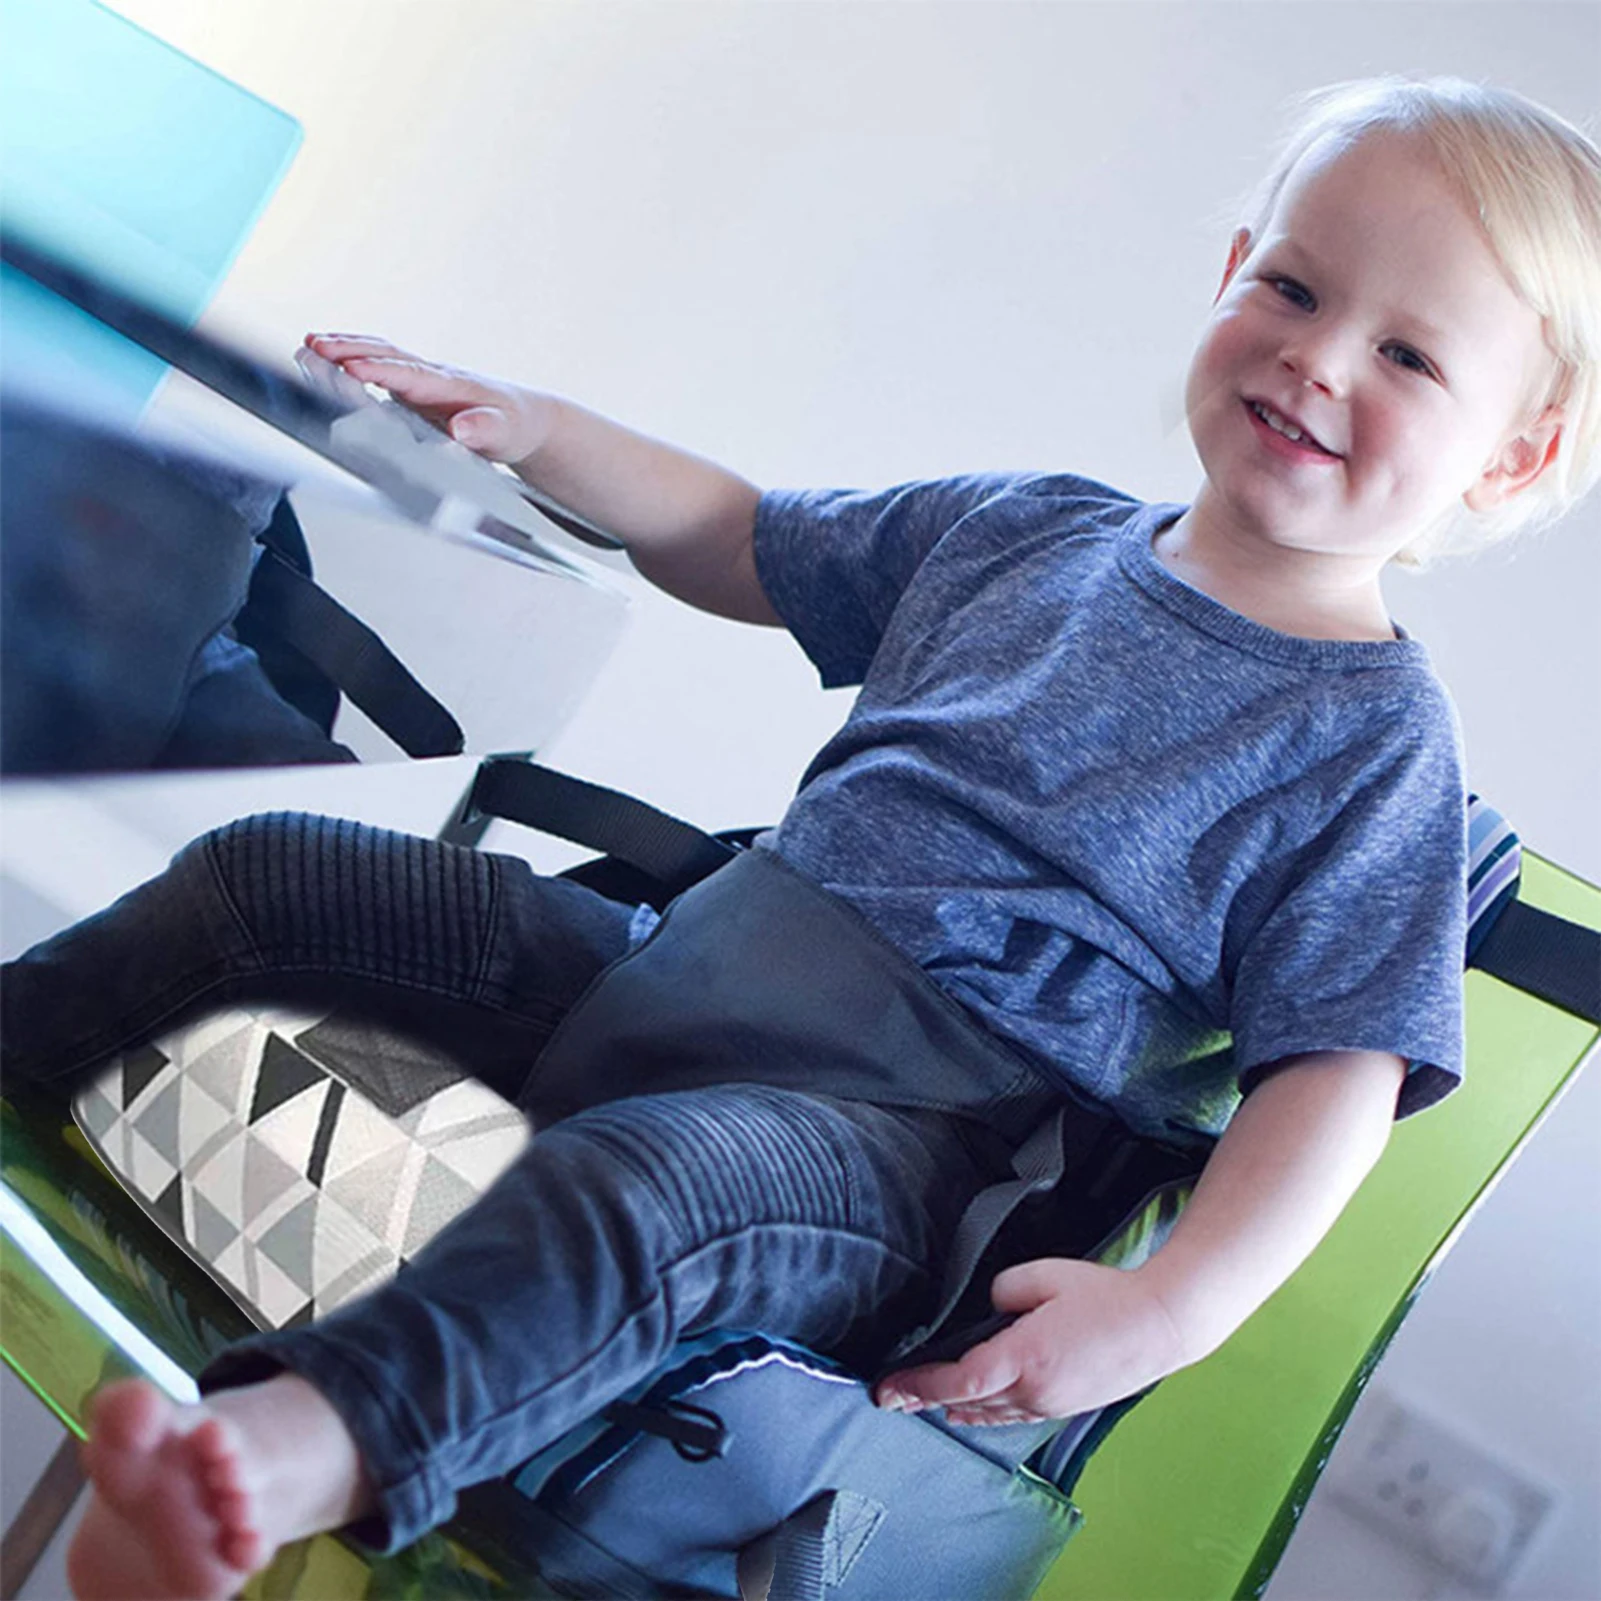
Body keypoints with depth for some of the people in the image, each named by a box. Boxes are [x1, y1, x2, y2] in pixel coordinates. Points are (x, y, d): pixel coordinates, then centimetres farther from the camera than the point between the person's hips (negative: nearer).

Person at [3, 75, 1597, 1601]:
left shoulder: (1378, 739, -4)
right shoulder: (1028, 529, 12)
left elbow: (1341, 1065, -10)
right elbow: (744, 546, 24)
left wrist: (1173, 1306, -24)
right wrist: (529, 431, 12)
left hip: (887, 1133, -7)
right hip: (682, 969, 7)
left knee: (639, 1180, -41)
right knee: (267, 868, 4)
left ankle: (287, 1453, -57)